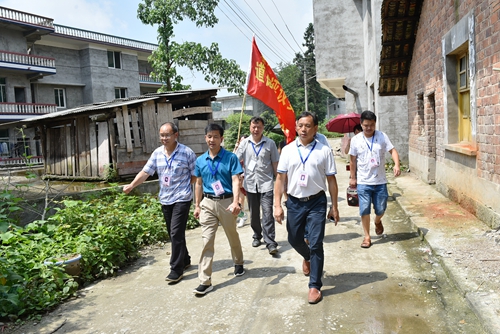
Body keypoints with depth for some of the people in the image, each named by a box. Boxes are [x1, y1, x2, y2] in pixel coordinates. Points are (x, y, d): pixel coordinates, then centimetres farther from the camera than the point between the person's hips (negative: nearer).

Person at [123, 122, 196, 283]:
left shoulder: (187, 153, -10)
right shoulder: (157, 153, 5)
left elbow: (195, 175, -4)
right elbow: (145, 172, 1)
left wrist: (182, 184, -8)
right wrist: (131, 185, -11)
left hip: (181, 199, -6)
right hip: (165, 199, 6)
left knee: (176, 233, -9)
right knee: (174, 233, 15)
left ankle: (176, 269, 2)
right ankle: (185, 260, 33)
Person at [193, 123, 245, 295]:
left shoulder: (231, 157, -7)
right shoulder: (200, 160, 5)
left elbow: (235, 181, -13)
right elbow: (198, 184, 13)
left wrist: (235, 202, -25)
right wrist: (197, 206, 12)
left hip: (226, 201, -2)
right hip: (207, 203, 3)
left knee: (233, 236, 16)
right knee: (207, 241, -1)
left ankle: (238, 263, 43)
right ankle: (205, 281, 3)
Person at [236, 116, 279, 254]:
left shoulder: (270, 143, -1)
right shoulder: (245, 143, 4)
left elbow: (275, 163, 3)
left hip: (266, 183, -3)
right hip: (250, 183, 3)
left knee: (267, 214, -7)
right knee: (254, 214, 14)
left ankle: (271, 243, -4)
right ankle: (257, 236, 33)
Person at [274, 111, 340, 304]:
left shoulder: (324, 151, -4)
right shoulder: (288, 150, 0)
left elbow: (331, 180, 0)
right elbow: (280, 179, 1)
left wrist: (334, 206, 1)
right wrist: (277, 205, -5)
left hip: (317, 202, -2)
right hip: (294, 202, 3)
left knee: (316, 244, -1)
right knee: (294, 239, 17)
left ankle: (315, 286, 14)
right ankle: (307, 257, 51)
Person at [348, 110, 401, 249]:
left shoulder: (382, 136, -3)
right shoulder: (355, 140, -2)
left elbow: (392, 150, -5)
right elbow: (353, 160, 6)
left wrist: (396, 165, -23)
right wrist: (352, 177, 8)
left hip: (380, 181, 1)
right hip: (363, 182, -1)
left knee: (381, 208, 9)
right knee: (364, 210, -1)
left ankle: (377, 222, 44)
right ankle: (367, 237, 13)